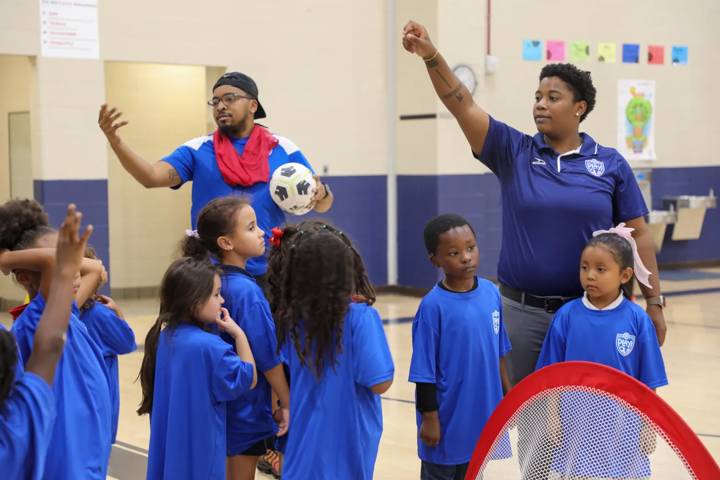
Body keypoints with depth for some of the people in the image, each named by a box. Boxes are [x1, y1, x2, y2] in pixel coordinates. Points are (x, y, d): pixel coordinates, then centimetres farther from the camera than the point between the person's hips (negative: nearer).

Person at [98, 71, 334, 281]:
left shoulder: (283, 150, 6)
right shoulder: (198, 150, 6)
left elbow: (323, 204, 8)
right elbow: (152, 176, -8)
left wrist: (321, 193, -16)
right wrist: (115, 141, -22)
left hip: (267, 274, 0)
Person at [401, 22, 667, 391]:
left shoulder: (611, 164, 2)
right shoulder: (513, 152, 3)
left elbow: (637, 235, 3)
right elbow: (463, 107, -9)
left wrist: (654, 303, 0)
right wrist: (431, 56, -23)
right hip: (521, 309, 1)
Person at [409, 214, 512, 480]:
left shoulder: (491, 292, -1)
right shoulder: (433, 306, -17)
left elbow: (498, 353, 9)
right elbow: (424, 370, -14)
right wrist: (429, 417, -12)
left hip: (481, 416, 5)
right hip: (447, 420, -5)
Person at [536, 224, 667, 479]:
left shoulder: (637, 320, -7)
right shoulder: (566, 316, -4)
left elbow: (648, 383, -1)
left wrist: (647, 426, -1)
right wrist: (554, 419, 1)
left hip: (621, 424, -1)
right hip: (577, 423, 1)